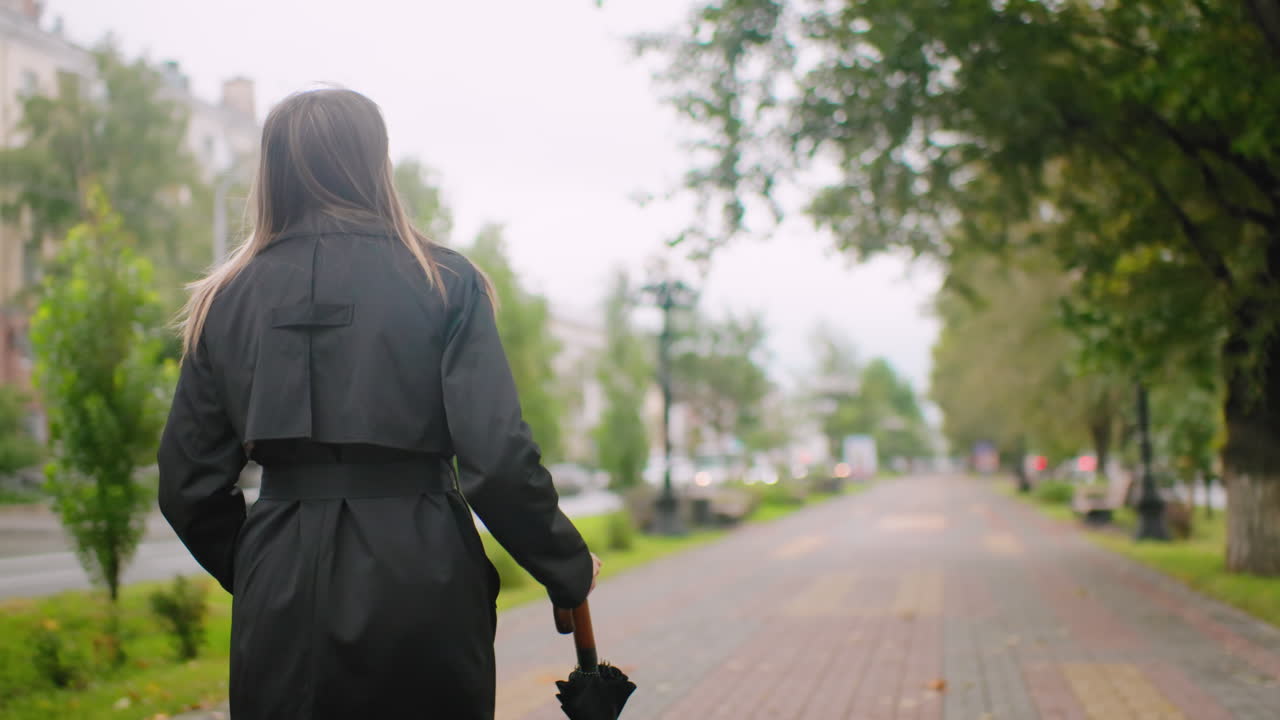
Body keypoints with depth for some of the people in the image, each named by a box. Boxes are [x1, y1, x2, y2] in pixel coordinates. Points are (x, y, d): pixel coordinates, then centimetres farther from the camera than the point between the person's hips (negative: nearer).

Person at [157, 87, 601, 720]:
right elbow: (498, 457, -11)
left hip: (283, 603, 2)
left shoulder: (227, 298, 6)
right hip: (418, 583, -2)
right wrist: (570, 569, 3)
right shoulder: (443, 282, -2)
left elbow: (189, 485, 6)